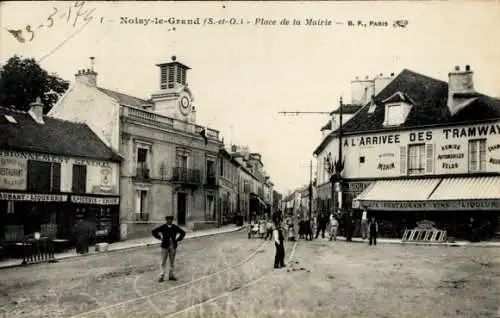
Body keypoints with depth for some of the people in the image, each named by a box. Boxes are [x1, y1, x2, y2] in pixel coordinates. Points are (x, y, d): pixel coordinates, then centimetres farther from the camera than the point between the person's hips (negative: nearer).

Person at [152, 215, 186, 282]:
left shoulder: (175, 227, 0)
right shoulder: (162, 227, -5)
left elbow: (183, 233, 12)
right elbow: (154, 232, 2)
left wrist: (177, 239, 4)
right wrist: (160, 238, -1)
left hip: (173, 247, 2)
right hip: (165, 246, -2)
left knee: (172, 262, 9)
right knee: (163, 262, -1)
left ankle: (171, 275, 20)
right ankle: (162, 276, 4)